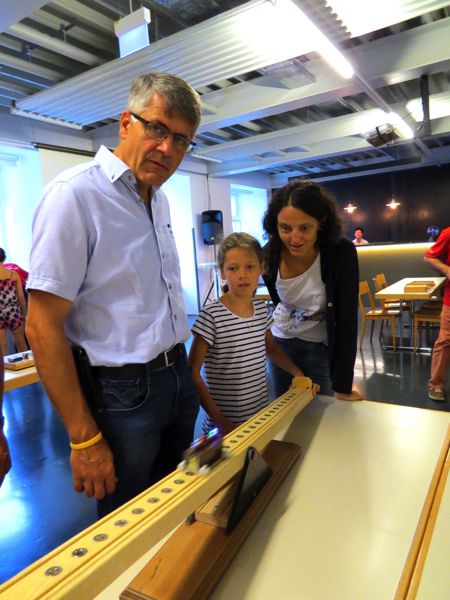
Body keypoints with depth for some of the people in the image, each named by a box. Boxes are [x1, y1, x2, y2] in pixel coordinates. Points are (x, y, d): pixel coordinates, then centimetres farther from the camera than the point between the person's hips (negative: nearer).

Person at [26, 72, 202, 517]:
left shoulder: (158, 198, 8)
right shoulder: (74, 194, -17)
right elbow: (43, 327, -19)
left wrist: (179, 367, 16)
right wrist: (84, 438, -17)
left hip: (178, 377, 8)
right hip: (121, 393, -7)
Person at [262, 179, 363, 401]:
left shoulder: (342, 253, -25)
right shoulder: (269, 253, -16)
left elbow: (347, 320, -24)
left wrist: (343, 387, -24)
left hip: (323, 347, -3)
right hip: (281, 343, 3)